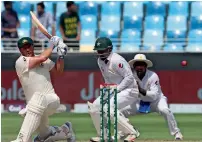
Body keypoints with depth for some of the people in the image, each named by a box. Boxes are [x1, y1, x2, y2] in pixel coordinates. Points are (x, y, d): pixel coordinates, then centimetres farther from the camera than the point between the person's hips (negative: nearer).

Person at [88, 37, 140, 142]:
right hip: (113, 89, 10)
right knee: (94, 107, 2)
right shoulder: (100, 60, 4)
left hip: (129, 90, -10)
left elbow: (129, 78, -24)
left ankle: (131, 132, -17)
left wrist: (116, 89, -25)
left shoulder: (116, 60, -23)